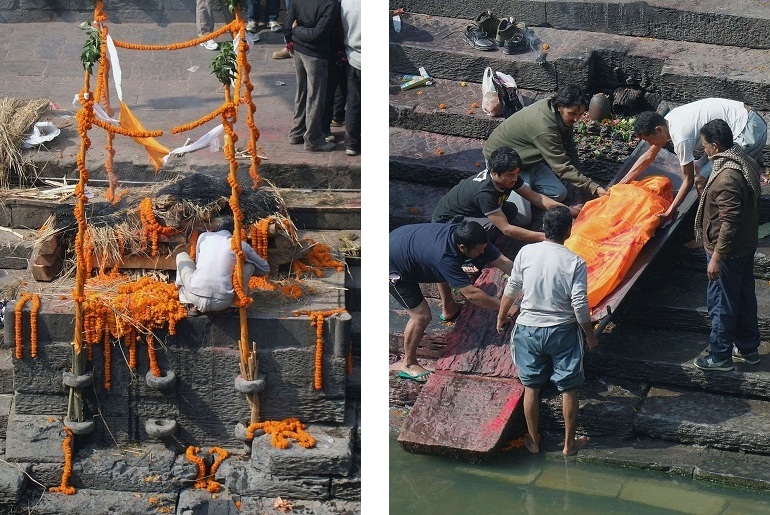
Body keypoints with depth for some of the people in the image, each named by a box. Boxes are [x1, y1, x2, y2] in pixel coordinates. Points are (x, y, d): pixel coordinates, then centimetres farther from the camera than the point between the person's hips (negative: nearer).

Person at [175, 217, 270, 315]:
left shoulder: (204, 236, 15)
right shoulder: (241, 245, 12)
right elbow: (265, 269, 25)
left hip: (195, 297, 0)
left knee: (182, 256, 28)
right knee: (250, 264, 21)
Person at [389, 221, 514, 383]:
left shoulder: (469, 238, -19)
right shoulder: (444, 257, -40)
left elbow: (504, 262, -16)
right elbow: (471, 294, -38)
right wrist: (503, 306, -33)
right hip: (393, 267, -8)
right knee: (422, 315, -8)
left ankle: (448, 310, 48)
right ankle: (408, 364, 11)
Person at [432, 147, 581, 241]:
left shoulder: (510, 176, -15)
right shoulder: (484, 193, -38)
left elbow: (534, 196, -6)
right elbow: (506, 229, -37)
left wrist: (567, 210, -15)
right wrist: (544, 237, -37)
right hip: (447, 220, -9)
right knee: (492, 225, -36)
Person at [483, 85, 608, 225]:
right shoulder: (543, 126, -36)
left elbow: (569, 147, 6)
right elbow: (562, 166, -32)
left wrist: (578, 176, 1)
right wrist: (593, 187, -32)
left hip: (527, 159, 9)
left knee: (559, 193, -2)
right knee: (522, 215, -20)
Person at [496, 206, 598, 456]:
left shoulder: (526, 253, -8)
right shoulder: (575, 262, -15)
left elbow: (511, 290, 1)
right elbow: (580, 304, -14)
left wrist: (501, 317, 17)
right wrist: (590, 335, 1)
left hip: (528, 329, 2)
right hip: (563, 331, -2)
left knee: (531, 387, 15)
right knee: (568, 388, 13)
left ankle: (533, 440, 26)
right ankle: (570, 443, 22)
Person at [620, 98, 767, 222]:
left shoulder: (681, 138, -21)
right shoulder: (667, 121, 6)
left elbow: (688, 181, -12)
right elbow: (648, 156, 18)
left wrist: (669, 212, -6)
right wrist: (620, 184, 19)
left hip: (749, 133, -10)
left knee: (701, 180, -11)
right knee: (699, 167, 17)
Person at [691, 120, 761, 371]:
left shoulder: (727, 178, -30)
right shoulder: (746, 161, 0)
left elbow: (729, 223, -29)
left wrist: (717, 257, -22)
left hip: (728, 252, -10)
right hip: (746, 247, 10)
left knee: (721, 304, 6)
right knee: (744, 297, 21)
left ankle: (720, 356, 19)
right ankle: (748, 348, 35)